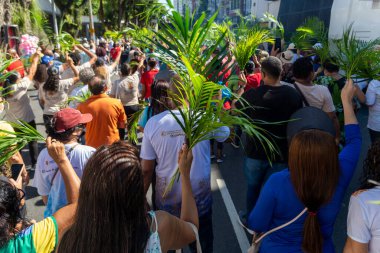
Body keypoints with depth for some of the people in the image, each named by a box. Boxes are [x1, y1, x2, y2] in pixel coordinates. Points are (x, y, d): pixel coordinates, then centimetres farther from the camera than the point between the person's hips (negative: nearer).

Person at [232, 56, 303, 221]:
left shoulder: (252, 94, -18)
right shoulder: (294, 95, -12)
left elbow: (234, 107, 2)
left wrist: (242, 86, 16)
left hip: (255, 152, -1)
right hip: (282, 155, 1)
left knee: (253, 187, 22)